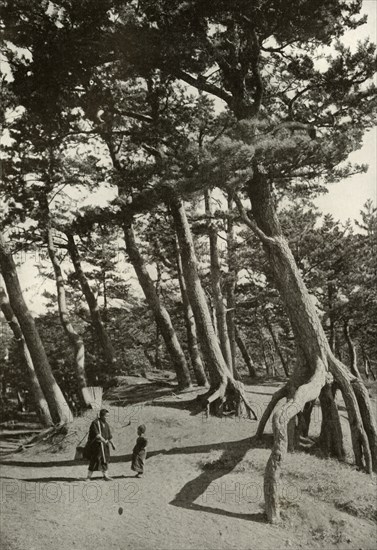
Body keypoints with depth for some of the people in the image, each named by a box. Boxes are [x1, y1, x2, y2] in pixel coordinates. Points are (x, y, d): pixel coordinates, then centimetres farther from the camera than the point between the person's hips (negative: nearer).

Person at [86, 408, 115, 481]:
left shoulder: (106, 423, 9)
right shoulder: (95, 423, -14)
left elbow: (109, 435, 16)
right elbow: (96, 434, -25)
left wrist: (112, 444, 17)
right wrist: (104, 440, -32)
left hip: (104, 445, 7)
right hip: (96, 444, -6)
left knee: (105, 459, 7)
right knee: (94, 460, -1)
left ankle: (106, 475, 14)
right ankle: (89, 476, 12)